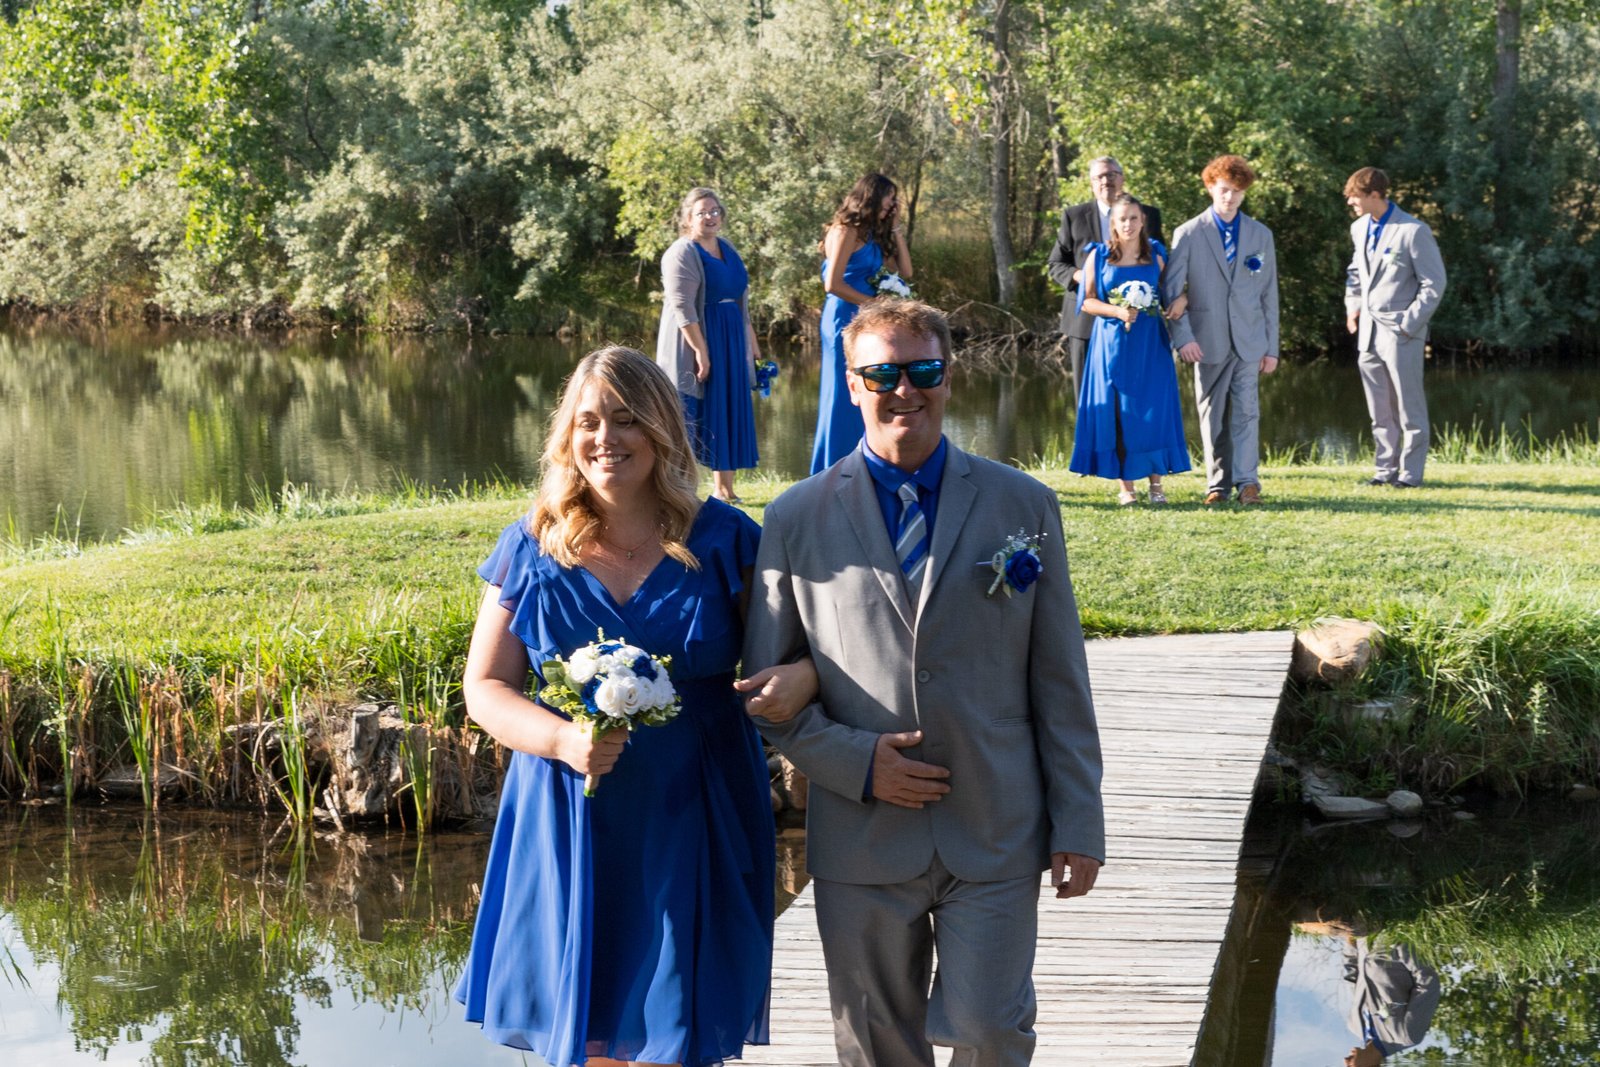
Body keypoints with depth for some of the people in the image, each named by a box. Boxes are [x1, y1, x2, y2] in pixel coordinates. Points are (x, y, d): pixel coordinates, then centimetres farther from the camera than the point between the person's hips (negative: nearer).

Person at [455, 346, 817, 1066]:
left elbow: (790, 646, 6)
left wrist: (803, 676, -19)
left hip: (690, 828, -1)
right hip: (572, 830, 1)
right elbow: (485, 688, 3)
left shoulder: (722, 541, -1)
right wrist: (562, 739, -16)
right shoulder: (532, 549, 1)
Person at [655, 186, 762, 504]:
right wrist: (700, 351, -24)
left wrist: (751, 341, 19)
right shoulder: (681, 254, -12)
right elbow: (682, 308, -20)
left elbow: (741, 300, 21)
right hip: (696, 340, -8)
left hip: (731, 345, 8)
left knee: (730, 414, 9)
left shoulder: (727, 250, 13)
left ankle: (724, 489, 17)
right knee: (691, 415, -5)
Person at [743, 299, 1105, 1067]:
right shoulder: (798, 519, 2)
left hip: (996, 838, 0)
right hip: (862, 842, 1)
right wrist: (856, 762, -10)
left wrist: (1079, 824, 1)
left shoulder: (1024, 506, 4)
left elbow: (1060, 682, 4)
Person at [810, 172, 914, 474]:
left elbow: (904, 271, 13)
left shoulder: (872, 235, 17)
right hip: (847, 320, -9)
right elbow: (833, 284, -17)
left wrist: (896, 228, 11)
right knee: (846, 398, -5)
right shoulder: (847, 231, -9)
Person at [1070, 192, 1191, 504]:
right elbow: (1087, 301, 1)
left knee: (1153, 410, -2)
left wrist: (1180, 300, -8)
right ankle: (1125, 485, 4)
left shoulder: (1156, 255, 6)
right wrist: (1117, 311, -15)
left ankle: (1156, 482, 5)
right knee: (1117, 412, -2)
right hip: (1112, 342, -1)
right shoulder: (1099, 256, 2)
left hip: (1150, 344, 1)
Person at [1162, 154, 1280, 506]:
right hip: (1208, 341, -1)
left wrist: (1272, 347, 6)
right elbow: (1171, 291, -1)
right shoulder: (1188, 234, 2)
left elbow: (1269, 294, 10)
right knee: (1212, 415, 4)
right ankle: (1218, 483, 10)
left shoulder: (1261, 235, 9)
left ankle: (1247, 481, -7)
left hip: (1249, 341, 1)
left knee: (1246, 411, -7)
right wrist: (1183, 337, -12)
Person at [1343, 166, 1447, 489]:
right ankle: (1386, 468, 18)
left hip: (1400, 332, -7)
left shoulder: (1413, 231, -12)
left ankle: (1411, 471, 7)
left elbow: (1434, 284, -10)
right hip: (1369, 330, 7)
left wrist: (1409, 324, -13)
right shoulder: (1359, 228, 10)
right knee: (1379, 409, 10)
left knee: (1409, 407, 1)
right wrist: (1353, 307, 11)